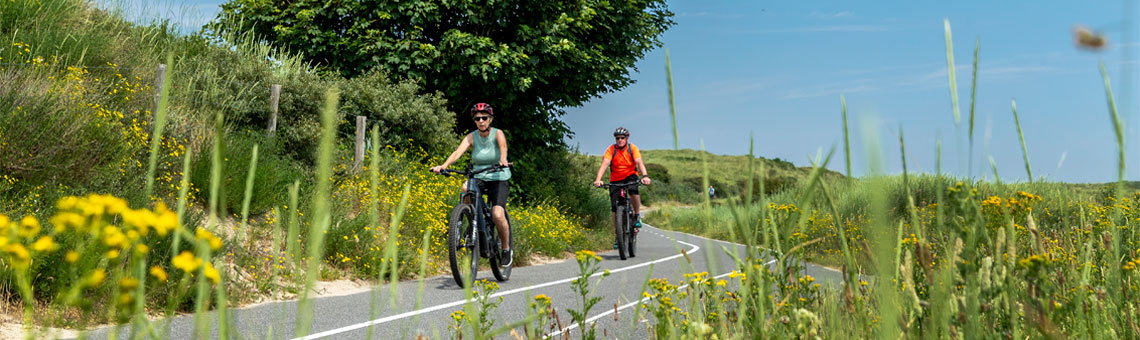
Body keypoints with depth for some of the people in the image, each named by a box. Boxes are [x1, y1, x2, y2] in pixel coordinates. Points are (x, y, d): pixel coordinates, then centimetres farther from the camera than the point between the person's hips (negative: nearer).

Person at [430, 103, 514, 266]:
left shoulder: (497, 133, -11)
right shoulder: (471, 137, -5)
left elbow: (503, 146, -33)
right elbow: (458, 151, -21)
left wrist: (503, 160, -55)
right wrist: (444, 165, -40)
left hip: (499, 179, -3)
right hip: (479, 178, 3)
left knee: (498, 215, -23)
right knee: (465, 189, -32)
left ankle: (507, 248, 3)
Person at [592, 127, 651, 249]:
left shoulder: (633, 148, -12)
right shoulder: (611, 150, -14)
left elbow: (639, 163, -25)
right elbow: (604, 164, -26)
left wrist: (645, 176, -44)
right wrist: (598, 179, -42)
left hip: (630, 176, -1)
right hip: (615, 180, 1)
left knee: (633, 190, -35)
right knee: (614, 207, -6)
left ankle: (637, 216, -11)